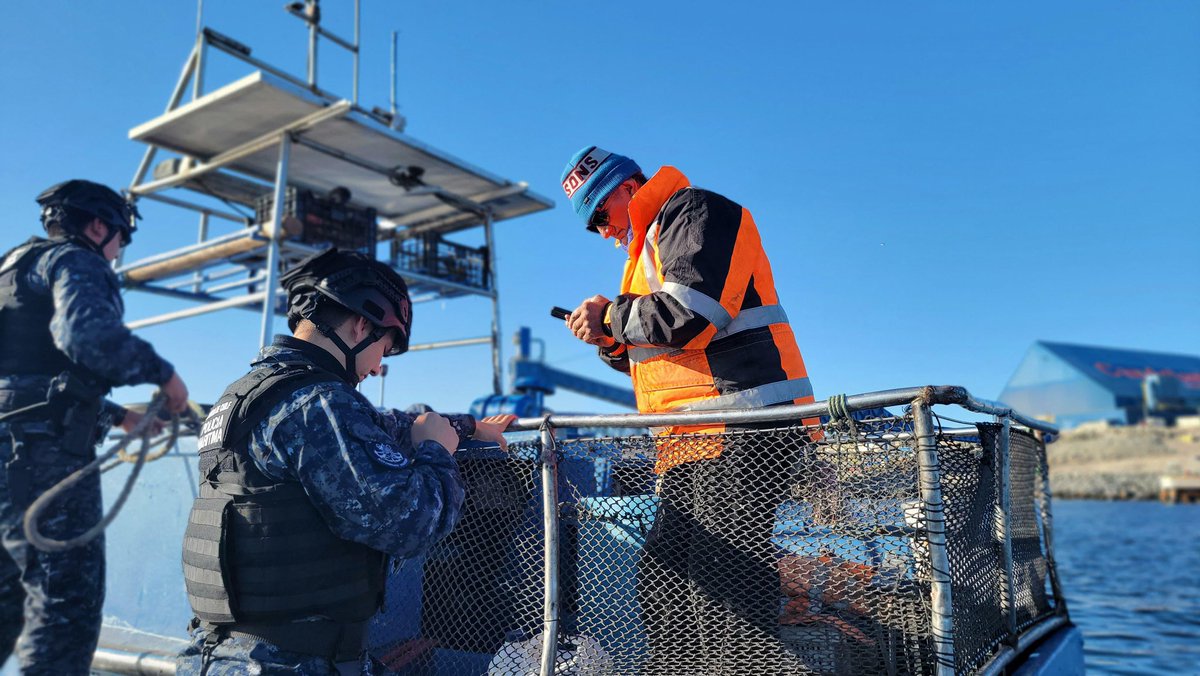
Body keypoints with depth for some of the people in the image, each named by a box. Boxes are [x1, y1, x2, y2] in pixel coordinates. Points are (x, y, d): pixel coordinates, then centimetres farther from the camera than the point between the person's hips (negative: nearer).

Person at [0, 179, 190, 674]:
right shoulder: (75, 261, -2)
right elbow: (87, 333, -24)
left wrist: (120, 417, 30)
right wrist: (163, 373, -12)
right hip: (42, 454, -10)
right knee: (68, 603, -10)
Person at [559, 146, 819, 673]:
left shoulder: (695, 211, -3)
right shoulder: (650, 246, 27)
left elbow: (688, 316, -19)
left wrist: (611, 315, -4)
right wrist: (612, 341, 10)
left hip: (742, 430, -10)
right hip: (690, 443, 10)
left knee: (723, 579, -12)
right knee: (663, 580, 11)